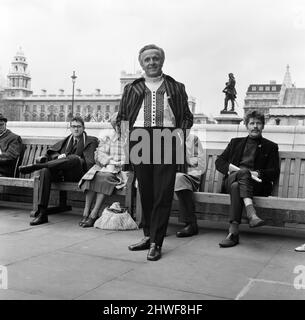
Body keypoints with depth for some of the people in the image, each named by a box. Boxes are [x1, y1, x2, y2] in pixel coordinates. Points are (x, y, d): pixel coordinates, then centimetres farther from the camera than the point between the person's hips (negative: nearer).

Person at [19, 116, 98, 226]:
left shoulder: (91, 141, 15)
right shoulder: (64, 141, 30)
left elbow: (90, 162, 0)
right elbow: (50, 152, 20)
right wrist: (59, 156, -4)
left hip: (76, 174, -4)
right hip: (59, 174, 4)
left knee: (74, 158, -36)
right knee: (45, 171, -29)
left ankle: (35, 166, -32)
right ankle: (42, 213, -32)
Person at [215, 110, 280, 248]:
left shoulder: (271, 147, 20)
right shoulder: (236, 142, 26)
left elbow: (275, 173, 9)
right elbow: (219, 162, 16)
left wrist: (256, 173, -10)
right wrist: (231, 168, -7)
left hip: (256, 184, -1)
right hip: (231, 180, 2)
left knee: (237, 185, -37)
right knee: (236, 185, -37)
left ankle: (233, 232, -48)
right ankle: (252, 214, -53)